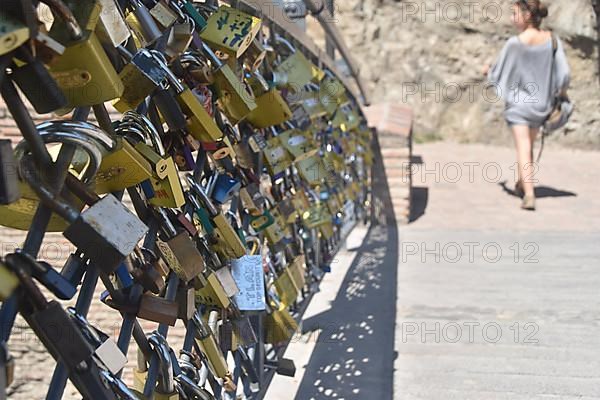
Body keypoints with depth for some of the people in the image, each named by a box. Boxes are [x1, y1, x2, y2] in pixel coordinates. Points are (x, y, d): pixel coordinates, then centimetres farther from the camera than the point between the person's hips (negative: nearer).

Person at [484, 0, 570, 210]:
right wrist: (552, 90, 15)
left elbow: (499, 74, -9)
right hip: (541, 102, 5)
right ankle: (522, 184, 39)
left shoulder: (515, 43, -18)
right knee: (529, 145, 22)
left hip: (518, 101, -5)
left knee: (523, 148, -3)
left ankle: (529, 195, -14)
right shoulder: (552, 40, -5)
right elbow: (563, 74, -4)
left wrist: (488, 71, 13)